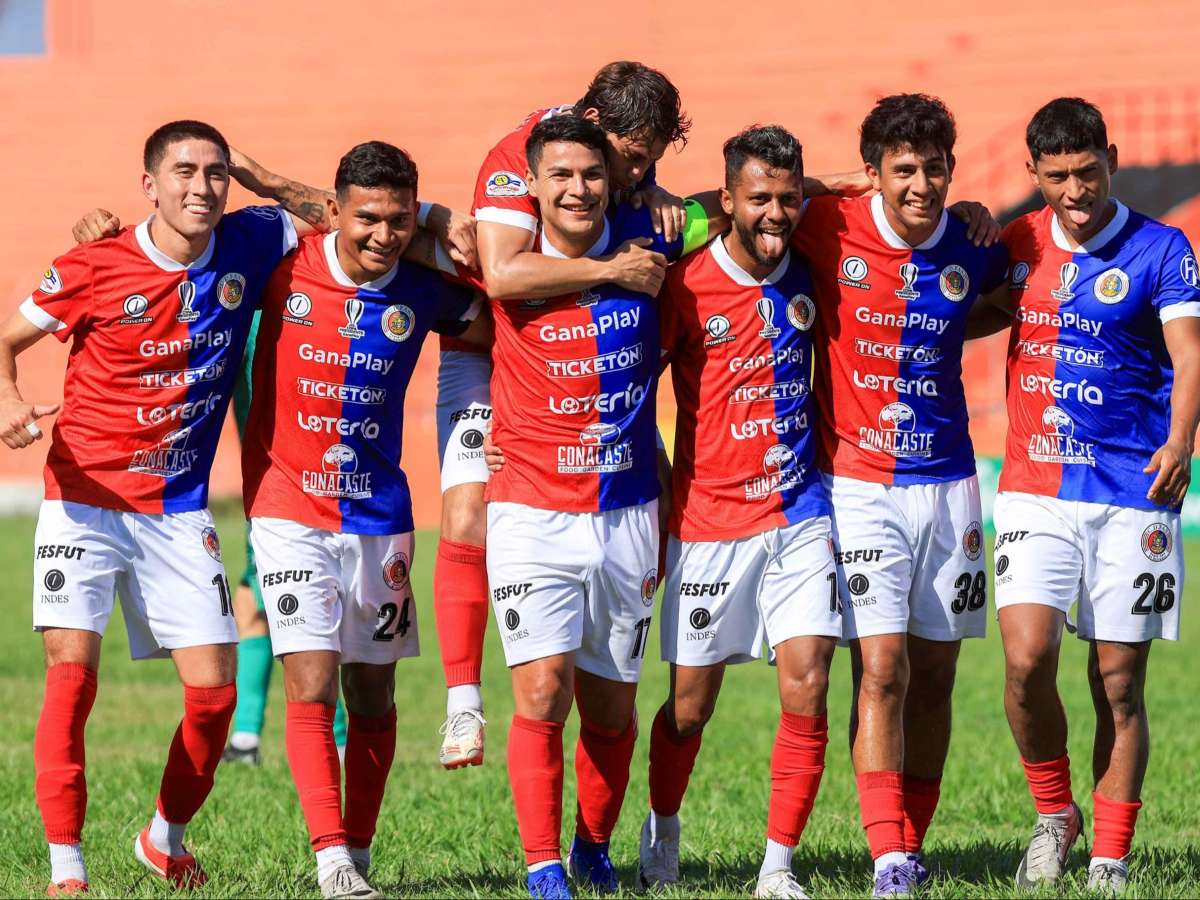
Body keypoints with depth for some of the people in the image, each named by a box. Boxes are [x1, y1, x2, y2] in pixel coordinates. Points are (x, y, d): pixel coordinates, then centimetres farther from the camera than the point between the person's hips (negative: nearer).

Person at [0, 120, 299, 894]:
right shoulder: (95, 268, -9)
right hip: (87, 497, -3)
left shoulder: (249, 248, -1)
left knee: (214, 689, 0)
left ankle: (167, 837, 26)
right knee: (72, 671, -16)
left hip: (180, 508, 3)